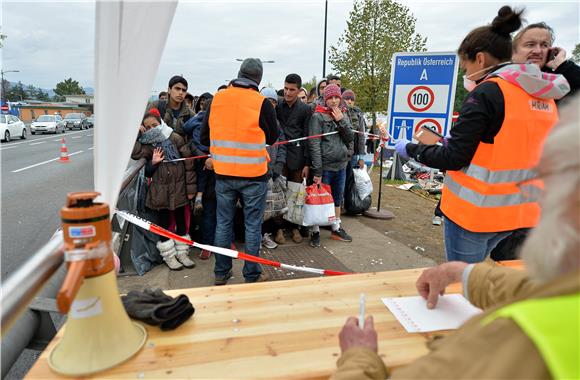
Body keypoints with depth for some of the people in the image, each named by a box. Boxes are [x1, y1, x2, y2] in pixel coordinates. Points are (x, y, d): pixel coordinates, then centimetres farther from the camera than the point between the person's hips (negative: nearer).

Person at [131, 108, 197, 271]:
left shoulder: (175, 138, -4)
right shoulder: (149, 144, 3)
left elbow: (188, 163, -5)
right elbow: (135, 154, -16)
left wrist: (190, 187, -7)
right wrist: (137, 134, -8)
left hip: (179, 187, -1)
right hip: (160, 189, 1)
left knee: (180, 221, 11)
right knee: (164, 222, 7)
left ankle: (182, 253, 26)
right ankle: (169, 256, 22)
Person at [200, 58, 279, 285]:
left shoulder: (216, 99, 1)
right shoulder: (262, 103, -9)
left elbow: (204, 137, 7)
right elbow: (273, 138, 3)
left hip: (223, 174, 3)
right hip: (253, 175, -3)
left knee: (223, 223, 14)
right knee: (253, 225, 8)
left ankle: (221, 274, 24)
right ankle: (252, 275, 17)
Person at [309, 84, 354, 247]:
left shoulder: (343, 115, 10)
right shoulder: (318, 116, -9)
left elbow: (350, 139, 4)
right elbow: (314, 145, -15)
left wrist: (341, 121, -10)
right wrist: (317, 170, -19)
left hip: (341, 166, 6)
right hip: (324, 167, -6)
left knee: (338, 199, 17)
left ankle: (336, 229, 32)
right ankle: (315, 231, 17)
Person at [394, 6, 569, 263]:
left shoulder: (487, 93, -16)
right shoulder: (545, 96, 8)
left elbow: (453, 158, -18)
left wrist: (411, 149, -3)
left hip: (474, 210, -8)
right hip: (520, 212, 8)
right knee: (473, 271, 26)